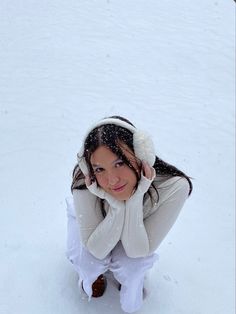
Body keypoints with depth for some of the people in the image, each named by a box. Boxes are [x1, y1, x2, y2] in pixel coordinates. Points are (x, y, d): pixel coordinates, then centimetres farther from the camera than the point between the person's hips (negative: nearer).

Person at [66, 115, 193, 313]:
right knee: (90, 262, -24)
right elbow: (97, 250, -30)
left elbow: (138, 251, -30)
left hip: (137, 231, 1)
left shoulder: (174, 187, -39)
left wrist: (134, 200, -46)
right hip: (96, 222, 0)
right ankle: (93, 271, 14)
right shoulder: (85, 185, -40)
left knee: (130, 266, -24)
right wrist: (117, 206, -46)